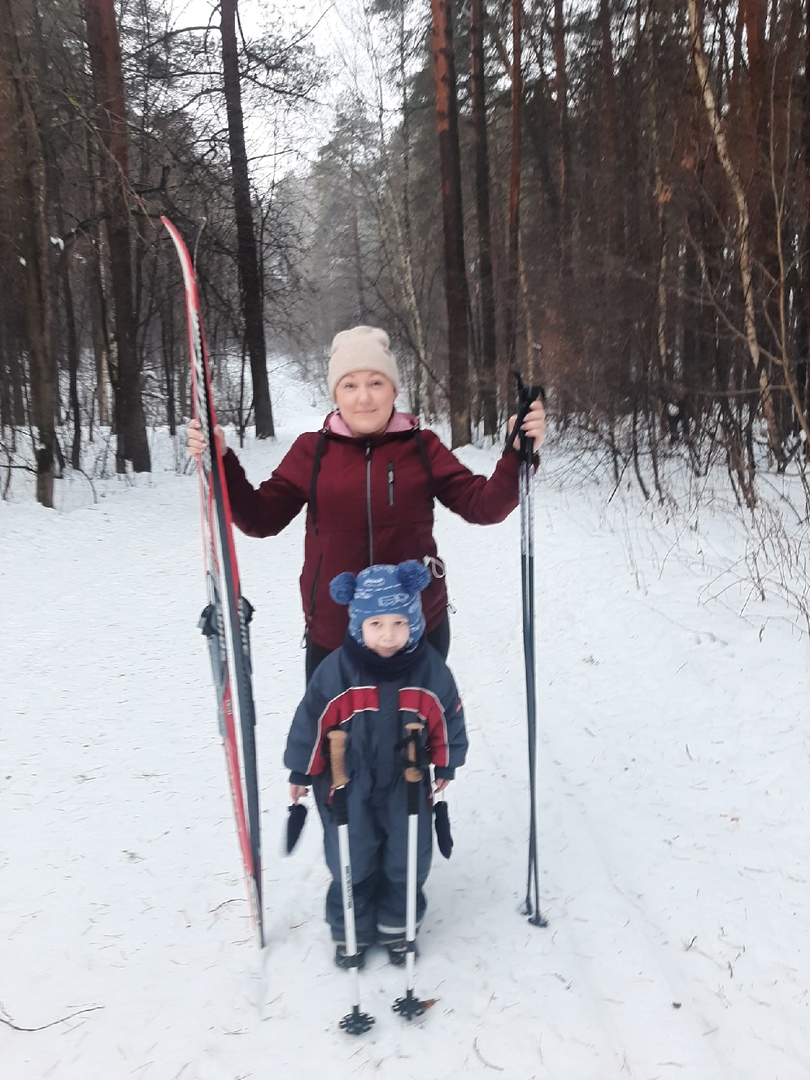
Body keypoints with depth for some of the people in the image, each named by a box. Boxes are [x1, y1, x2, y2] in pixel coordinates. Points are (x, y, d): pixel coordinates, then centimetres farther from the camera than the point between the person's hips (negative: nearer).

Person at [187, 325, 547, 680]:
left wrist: (518, 453, -21)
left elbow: (483, 505, -6)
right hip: (333, 631, 0)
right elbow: (260, 517, -4)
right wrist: (221, 462, -17)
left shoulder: (421, 447, -3)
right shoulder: (312, 450, -3)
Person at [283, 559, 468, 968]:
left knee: (407, 862, 15)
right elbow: (311, 720, -9)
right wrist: (301, 772, -2)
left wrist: (446, 766, 9)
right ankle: (350, 931, 36)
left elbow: (447, 719, 1)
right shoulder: (336, 669, -20)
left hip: (407, 786, 2)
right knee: (352, 864, 12)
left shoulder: (431, 668, -14)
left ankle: (396, 927, 40)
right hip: (348, 786, -1)